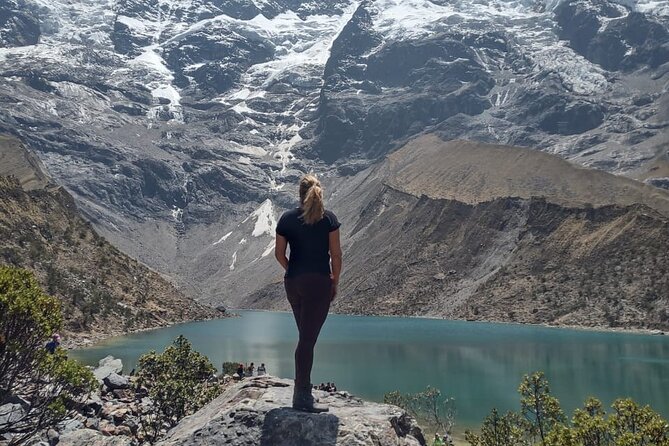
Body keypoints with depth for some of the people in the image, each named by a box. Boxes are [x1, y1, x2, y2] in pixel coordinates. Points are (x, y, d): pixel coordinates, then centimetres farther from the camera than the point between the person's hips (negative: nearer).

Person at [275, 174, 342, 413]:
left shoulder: (287, 218, 5)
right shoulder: (329, 218, -4)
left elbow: (279, 253, 7)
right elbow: (336, 254, -5)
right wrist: (335, 283, 5)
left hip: (293, 282, 4)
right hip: (319, 282, -4)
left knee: (305, 336, 16)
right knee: (308, 339, -4)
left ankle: (303, 390, 21)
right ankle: (302, 397, -2)